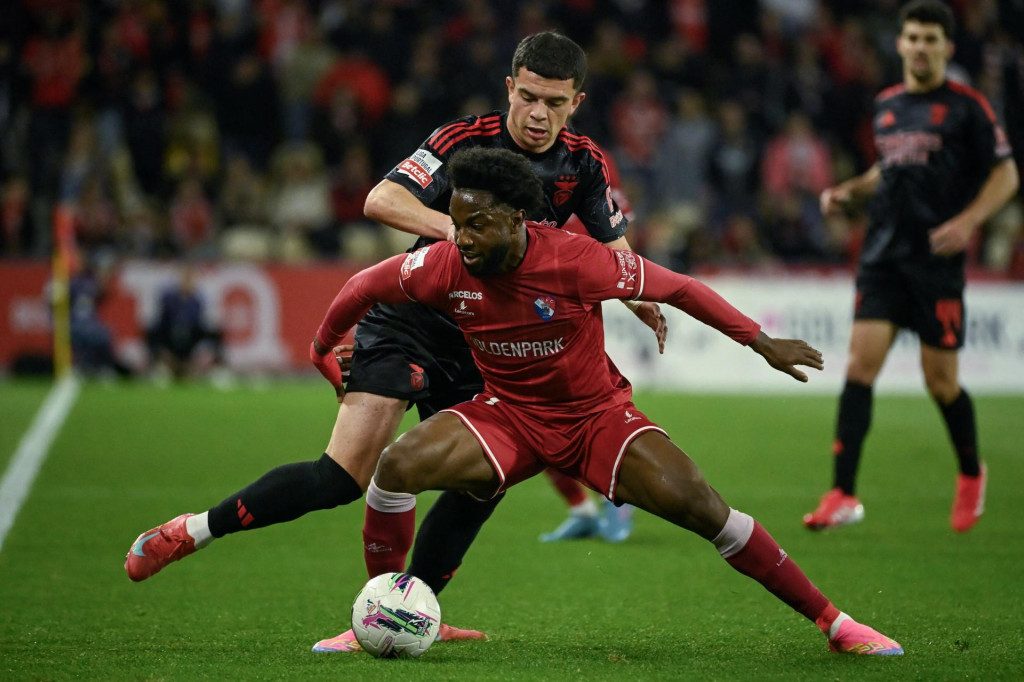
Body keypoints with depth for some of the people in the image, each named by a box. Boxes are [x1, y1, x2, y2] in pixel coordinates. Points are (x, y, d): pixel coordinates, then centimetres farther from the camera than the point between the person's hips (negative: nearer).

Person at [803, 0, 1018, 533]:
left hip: (937, 258, -4)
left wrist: (967, 221, -16)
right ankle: (842, 495, -12)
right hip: (883, 254, 4)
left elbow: (1005, 174, -2)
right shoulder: (886, 105, 14)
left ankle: (971, 474, 29)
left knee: (941, 380, 1)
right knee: (860, 364, -9)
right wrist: (848, 191, 11)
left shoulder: (967, 107, -3)